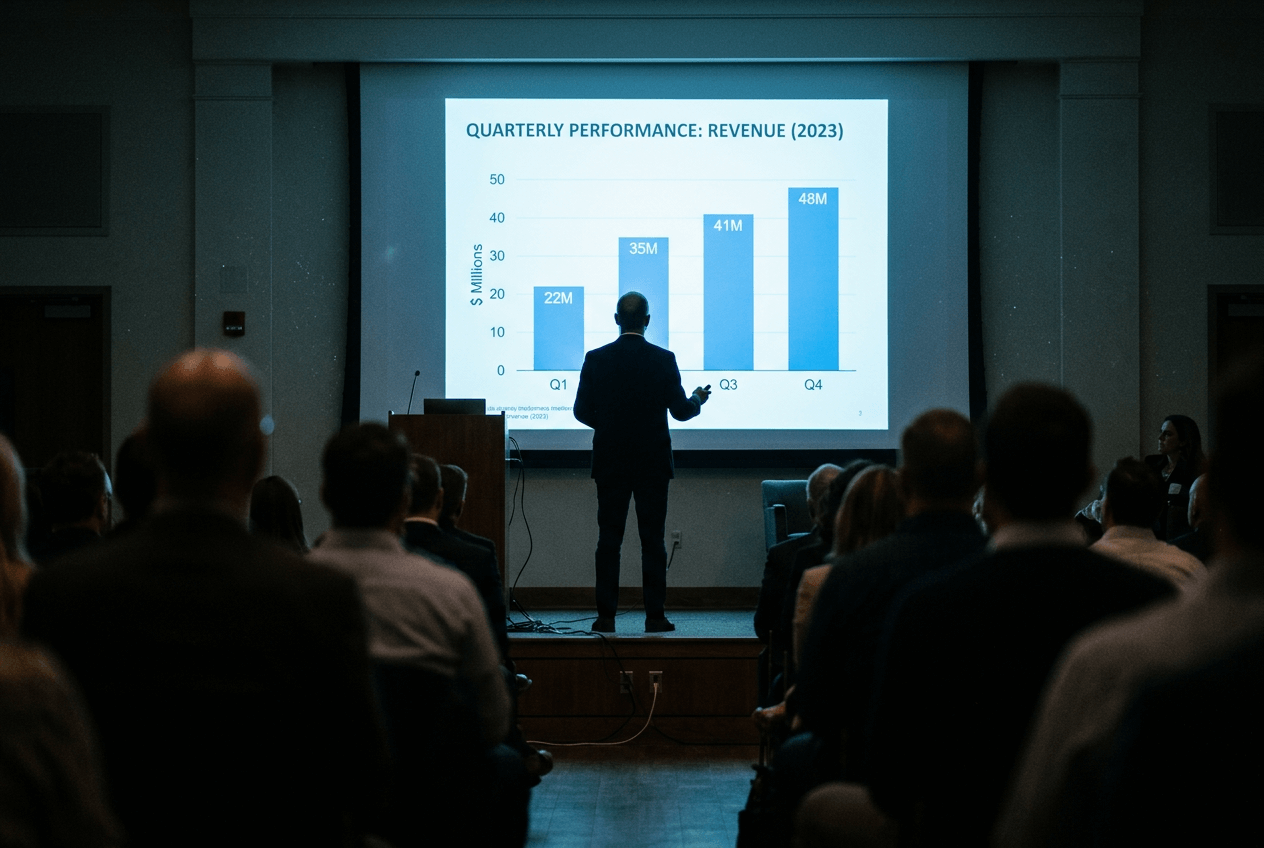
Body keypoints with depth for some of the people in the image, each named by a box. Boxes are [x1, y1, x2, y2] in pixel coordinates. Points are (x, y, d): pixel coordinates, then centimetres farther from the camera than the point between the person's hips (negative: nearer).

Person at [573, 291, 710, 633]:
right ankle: (655, 615, 1)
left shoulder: (596, 359, -4)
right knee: (653, 541, 3)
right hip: (653, 463, -1)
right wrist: (698, 399, 19)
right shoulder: (663, 359, -7)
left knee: (609, 540, 4)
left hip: (610, 463, 1)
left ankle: (606, 616, 2)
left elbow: (582, 411, -1)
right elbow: (680, 410, -2)